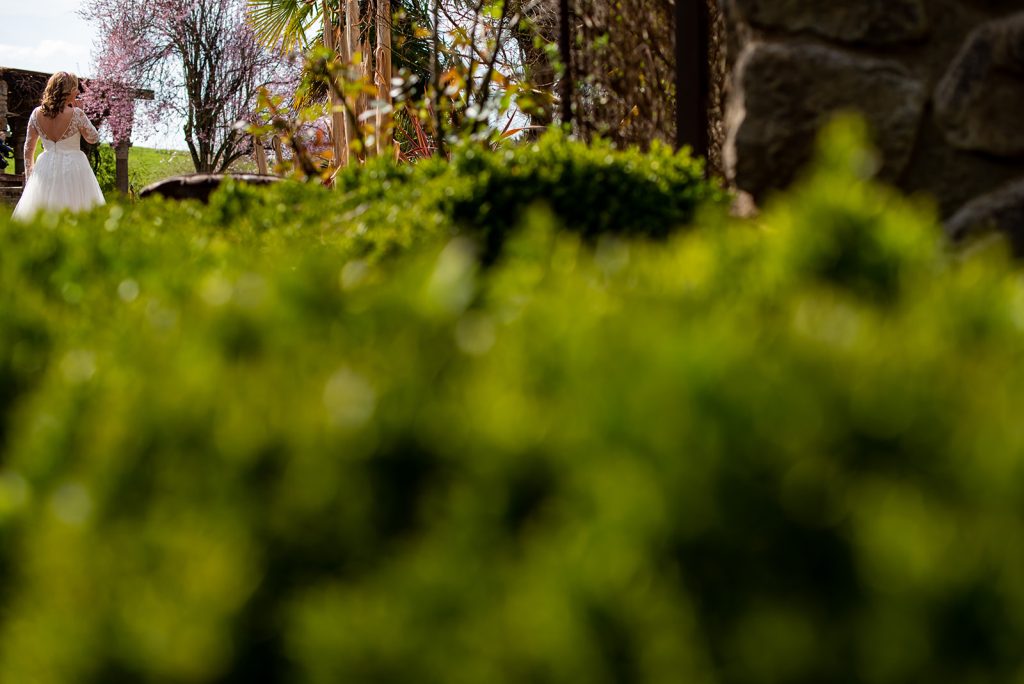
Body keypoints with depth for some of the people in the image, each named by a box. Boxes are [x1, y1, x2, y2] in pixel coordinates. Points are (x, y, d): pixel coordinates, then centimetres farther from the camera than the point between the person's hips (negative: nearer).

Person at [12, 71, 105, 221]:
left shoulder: (37, 113, 0)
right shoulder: (76, 114, -14)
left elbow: (28, 149, 6)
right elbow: (93, 138, 1)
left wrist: (29, 176, 16)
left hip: (45, 169, 4)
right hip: (73, 168, -4)